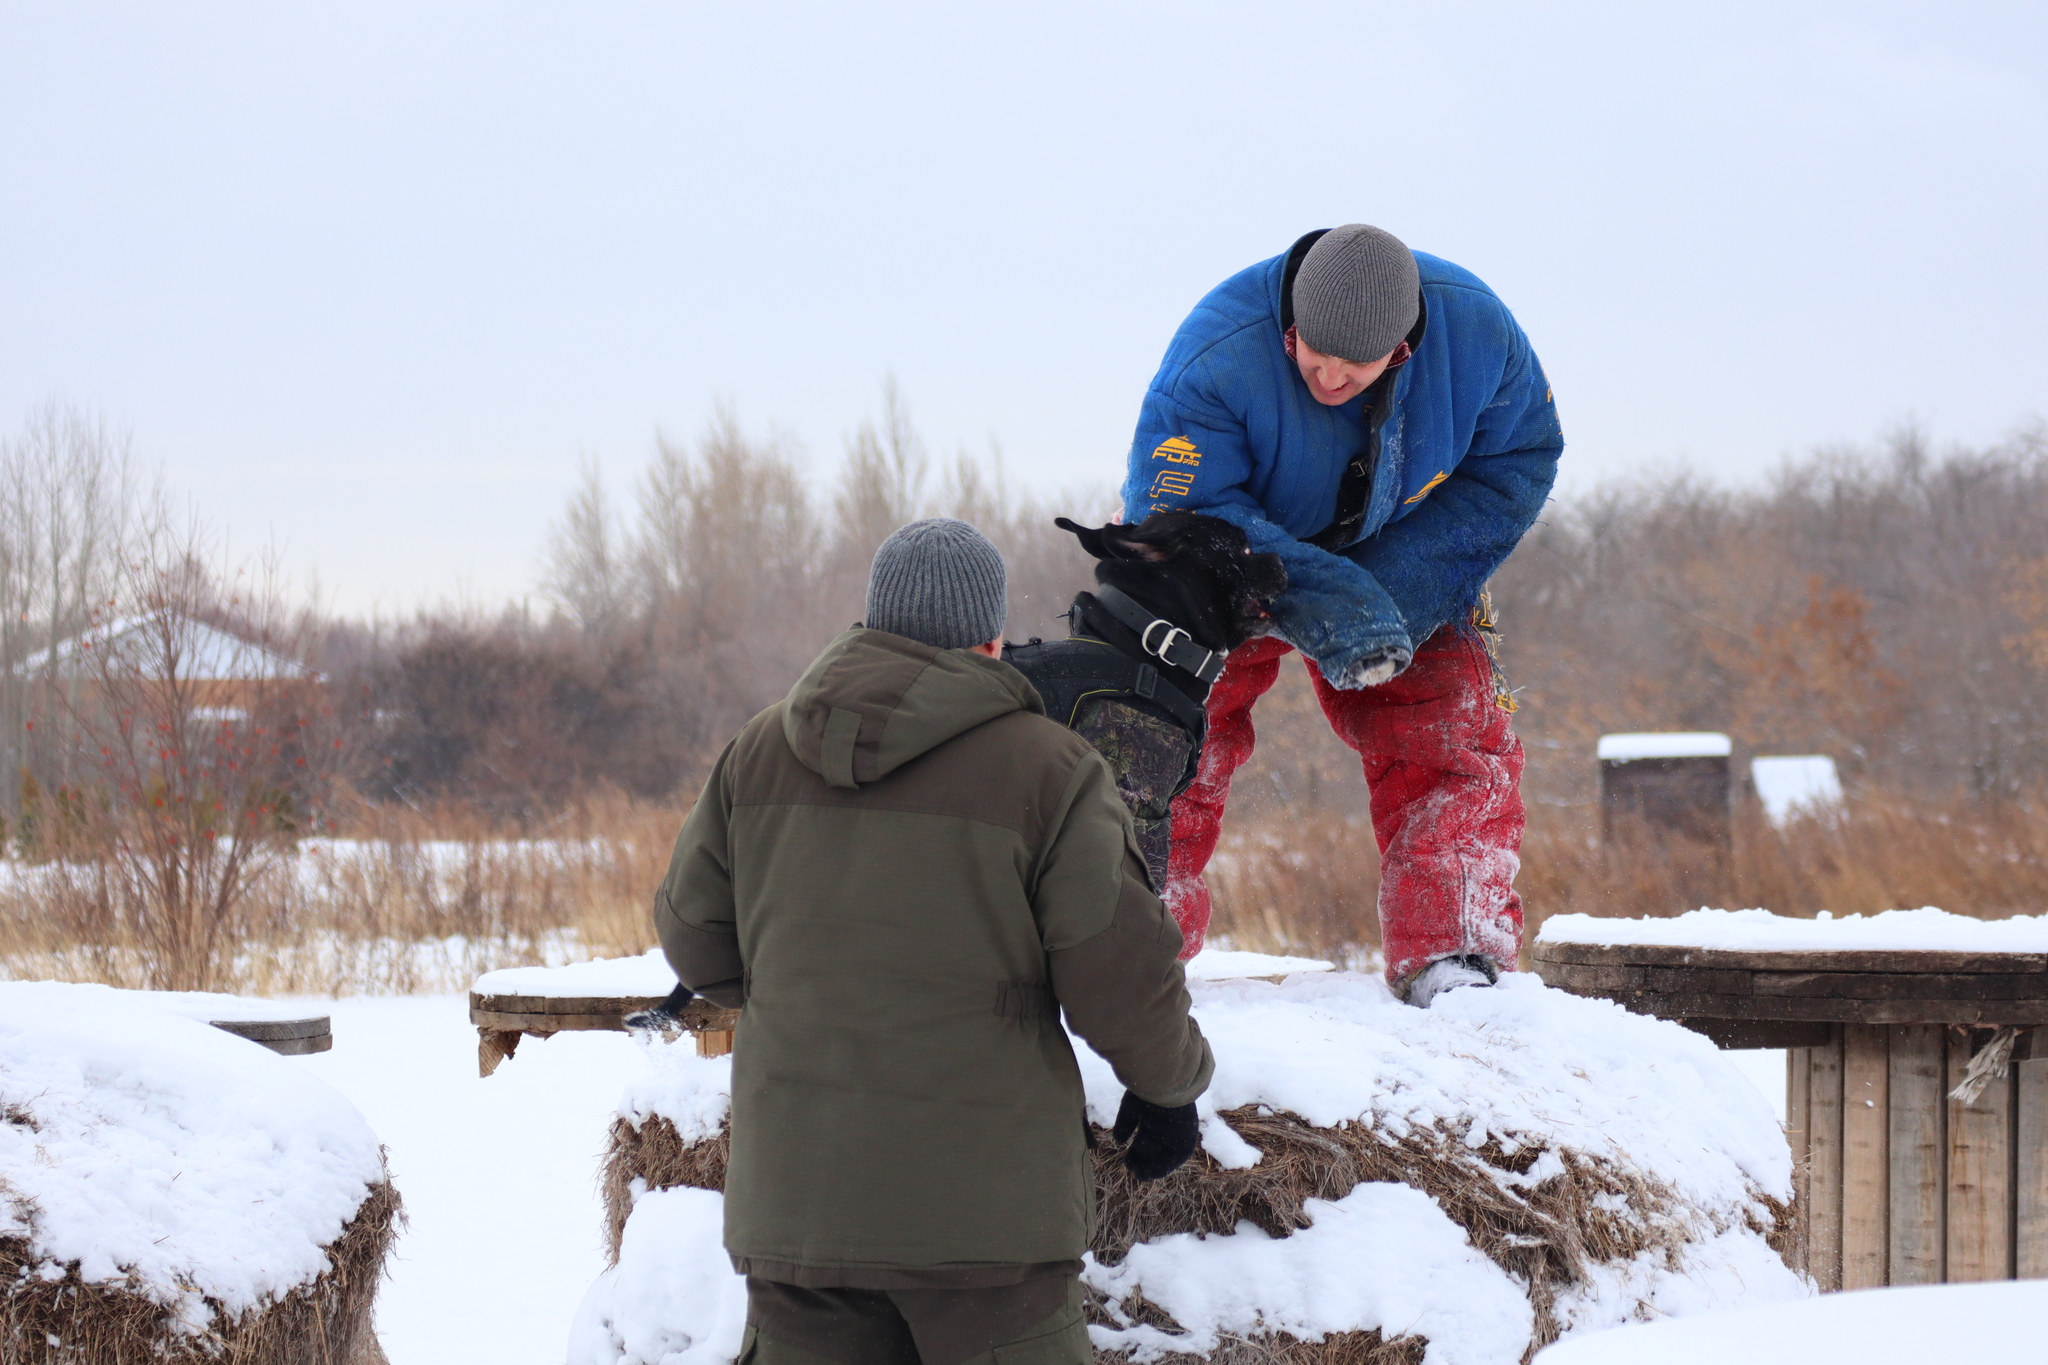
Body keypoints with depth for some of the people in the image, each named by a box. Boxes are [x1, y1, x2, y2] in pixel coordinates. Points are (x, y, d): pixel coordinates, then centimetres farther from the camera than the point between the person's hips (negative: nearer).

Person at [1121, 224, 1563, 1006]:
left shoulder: (1476, 332, -25)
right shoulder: (1219, 356, -36)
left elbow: (1515, 465, -12)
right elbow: (1177, 516, -35)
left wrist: (1404, 586, -25)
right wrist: (1321, 601, -45)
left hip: (1398, 566, 3)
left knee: (1455, 735, -8)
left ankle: (1453, 952, -4)